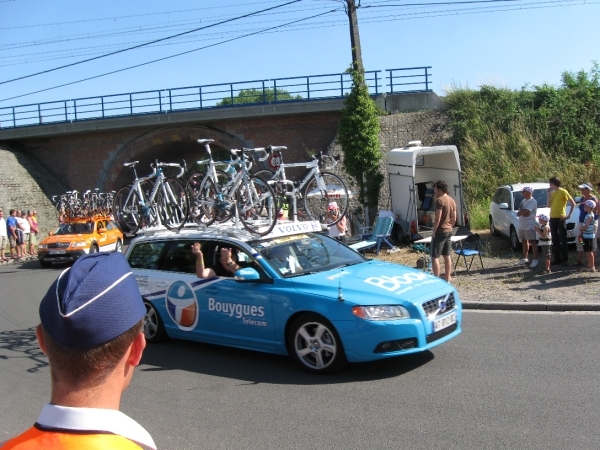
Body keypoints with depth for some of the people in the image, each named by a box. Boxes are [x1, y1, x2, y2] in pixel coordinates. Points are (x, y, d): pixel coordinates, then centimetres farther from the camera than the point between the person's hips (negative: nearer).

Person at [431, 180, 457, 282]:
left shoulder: (440, 200, -16)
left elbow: (437, 219, -20)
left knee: (435, 256, -4)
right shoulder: (452, 200, 11)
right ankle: (447, 278, 18)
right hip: (449, 231, 9)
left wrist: (434, 232, -13)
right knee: (447, 255, 13)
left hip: (440, 231, -9)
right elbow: (454, 219, 14)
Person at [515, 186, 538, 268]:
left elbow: (525, 212, -23)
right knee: (524, 242, 14)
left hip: (529, 226, -9)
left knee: (532, 242, -6)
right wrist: (523, 212, -13)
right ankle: (525, 259, 23)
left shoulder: (533, 201, -11)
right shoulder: (523, 201, 16)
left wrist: (520, 212, -4)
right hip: (521, 225, 9)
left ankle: (535, 260, -6)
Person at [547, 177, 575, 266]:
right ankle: (557, 258, 15)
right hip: (552, 218, 7)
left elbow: (573, 203, -8)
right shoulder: (553, 193, 15)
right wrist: (549, 193, 4)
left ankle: (565, 259, -2)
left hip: (561, 218, -7)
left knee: (563, 240, -4)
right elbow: (549, 205, 9)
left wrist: (569, 215, -12)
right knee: (555, 240, 9)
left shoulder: (563, 192, -7)